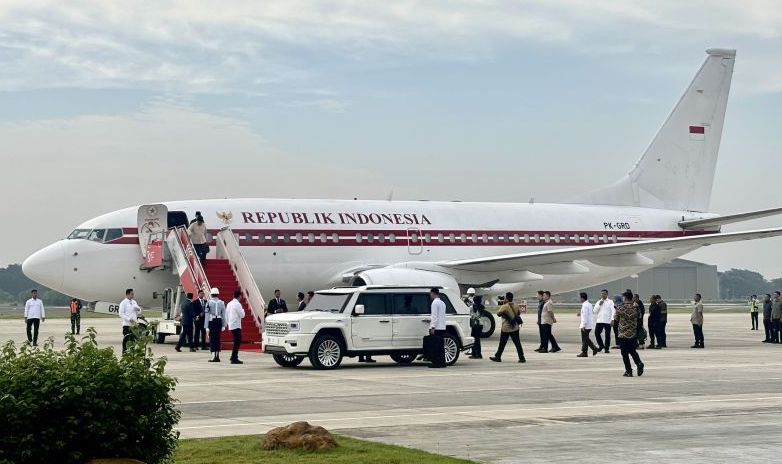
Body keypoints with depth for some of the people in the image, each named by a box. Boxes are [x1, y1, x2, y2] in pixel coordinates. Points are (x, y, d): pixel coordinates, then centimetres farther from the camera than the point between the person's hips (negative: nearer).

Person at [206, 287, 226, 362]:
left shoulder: (209, 302, -7)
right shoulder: (221, 303, 4)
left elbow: (207, 315, -7)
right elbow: (224, 315, 5)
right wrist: (223, 325, 11)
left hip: (211, 322, -3)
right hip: (219, 321, 3)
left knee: (212, 339, 0)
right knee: (217, 338, 11)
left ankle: (213, 356, -7)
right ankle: (217, 356, 13)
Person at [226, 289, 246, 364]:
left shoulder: (229, 304, 12)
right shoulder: (237, 304, -14)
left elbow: (226, 314, 16)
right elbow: (242, 315, -13)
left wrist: (226, 323, 24)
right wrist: (243, 310, 6)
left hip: (231, 325, 9)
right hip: (236, 325, -9)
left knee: (236, 341, 18)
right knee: (237, 341, -6)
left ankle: (233, 357, 22)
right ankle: (234, 359, -9)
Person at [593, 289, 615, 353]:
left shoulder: (610, 302, 3)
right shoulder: (598, 302, 14)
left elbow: (613, 310, -4)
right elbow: (595, 311, 8)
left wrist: (612, 319, -15)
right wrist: (599, 304, -4)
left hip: (608, 321, -3)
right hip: (599, 321, 3)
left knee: (607, 335, -1)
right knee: (597, 333, -2)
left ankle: (607, 348, 8)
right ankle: (601, 345, 18)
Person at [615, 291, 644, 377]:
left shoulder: (620, 308, -11)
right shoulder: (635, 308, -2)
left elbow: (615, 319, 4)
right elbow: (639, 320, 7)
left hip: (623, 334, -4)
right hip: (633, 334, 4)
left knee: (625, 353, 5)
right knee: (633, 351, 19)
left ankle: (629, 371, 5)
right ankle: (639, 363, -5)